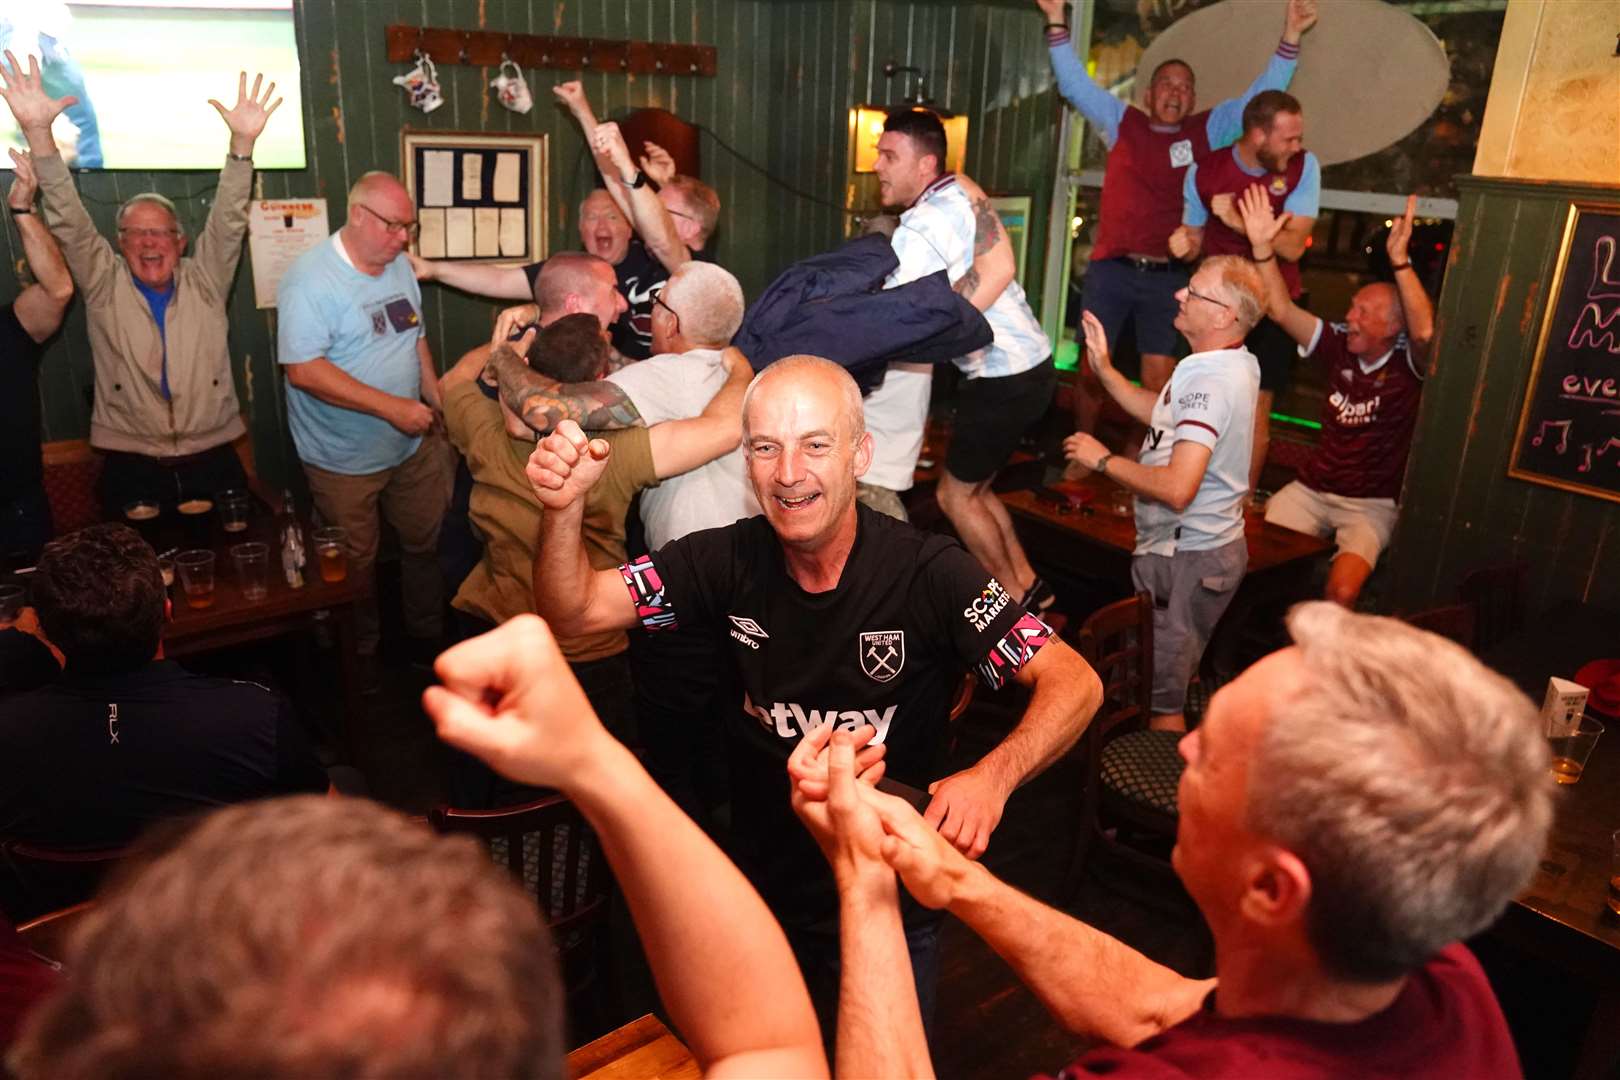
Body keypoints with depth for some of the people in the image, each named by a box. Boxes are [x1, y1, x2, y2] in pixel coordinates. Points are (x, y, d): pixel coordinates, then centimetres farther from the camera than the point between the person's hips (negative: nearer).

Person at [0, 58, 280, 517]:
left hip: (212, 461, 0)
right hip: (131, 467, 0)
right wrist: (38, 133, -17)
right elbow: (68, 221, -4)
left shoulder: (205, 282, 6)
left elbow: (228, 221, -5)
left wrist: (243, 143, -19)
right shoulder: (104, 286, 6)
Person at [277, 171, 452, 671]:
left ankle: (429, 635, 36)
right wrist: (391, 407, -28)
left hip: (413, 443, 6)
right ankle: (360, 657, 30)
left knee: (427, 540, 16)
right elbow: (303, 370, -25)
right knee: (355, 564, 9)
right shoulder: (311, 277, -19)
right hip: (345, 460, -6)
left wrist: (438, 402, 10)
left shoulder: (399, 264, 4)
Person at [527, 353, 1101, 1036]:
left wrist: (992, 776, -43)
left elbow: (1074, 682, -25)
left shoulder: (928, 574, -23)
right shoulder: (733, 560, -12)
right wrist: (563, 507, -33)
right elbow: (573, 611, -13)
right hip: (760, 895, 3)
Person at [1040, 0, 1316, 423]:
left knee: (1159, 376, 1)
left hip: (1168, 277, 0)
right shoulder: (1123, 122, 9)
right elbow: (1074, 84, 5)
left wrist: (1290, 36, -6)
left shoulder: (1207, 131, 9)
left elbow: (1262, 95, 5)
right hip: (1110, 270, 0)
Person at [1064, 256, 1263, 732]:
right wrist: (1104, 369, 9)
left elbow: (1176, 488, -35)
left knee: (1161, 701, -1)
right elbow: (1166, 417, 18)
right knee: (1171, 685, 24)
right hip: (1210, 547, 11)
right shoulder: (1237, 363, 8)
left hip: (1185, 559, -11)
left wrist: (1102, 460, -21)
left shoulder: (1210, 381, -25)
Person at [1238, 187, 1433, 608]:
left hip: (1371, 504, -4)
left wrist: (1399, 259, -39)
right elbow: (1282, 311, -6)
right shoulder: (1340, 347, 1)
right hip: (1311, 489, 4)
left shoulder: (1408, 364, -10)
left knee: (1342, 590, -26)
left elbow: (1425, 332, -32)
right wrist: (1263, 245, -16)